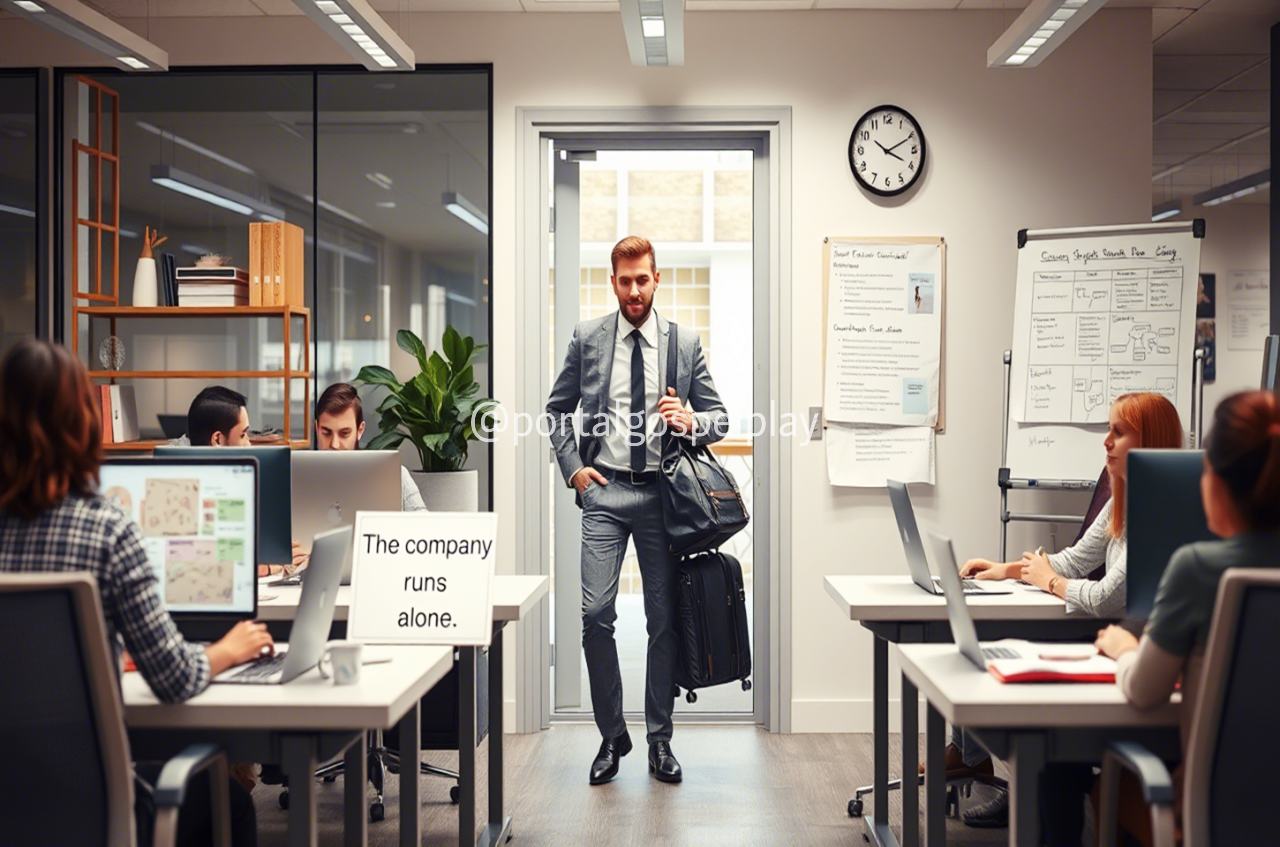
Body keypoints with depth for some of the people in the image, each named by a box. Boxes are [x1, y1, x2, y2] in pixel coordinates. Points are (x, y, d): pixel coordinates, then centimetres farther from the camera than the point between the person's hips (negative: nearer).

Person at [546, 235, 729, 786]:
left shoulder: (686, 344, 7)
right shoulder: (588, 338, 6)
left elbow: (720, 418, 10)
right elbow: (557, 409, 14)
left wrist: (692, 422, -13)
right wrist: (573, 467, 2)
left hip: (662, 494, 1)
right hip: (604, 492, 0)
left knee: (665, 618, 5)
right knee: (595, 614, -7)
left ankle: (659, 740, 18)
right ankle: (612, 736, 11)